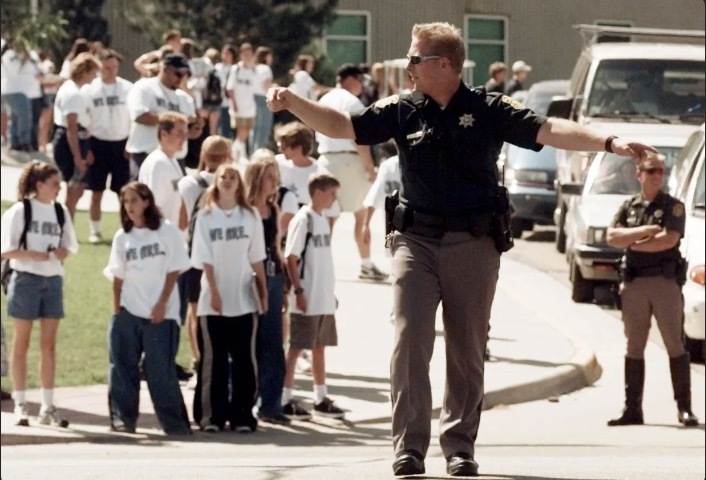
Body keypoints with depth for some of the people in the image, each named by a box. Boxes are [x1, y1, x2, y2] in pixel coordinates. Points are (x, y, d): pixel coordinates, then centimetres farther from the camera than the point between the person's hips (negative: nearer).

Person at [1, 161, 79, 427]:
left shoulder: (60, 212, 7)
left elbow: (70, 246, 16)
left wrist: (63, 252, -6)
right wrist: (33, 255, -22)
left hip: (53, 280, 5)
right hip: (26, 278, -5)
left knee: (49, 345, 6)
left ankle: (47, 407, 10)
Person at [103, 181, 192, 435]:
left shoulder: (166, 232, -1)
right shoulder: (122, 237, 9)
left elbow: (174, 271, -2)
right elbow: (117, 277, 8)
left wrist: (162, 304, -8)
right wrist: (116, 310, 0)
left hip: (160, 313, -3)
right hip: (128, 312, 4)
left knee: (160, 369, -4)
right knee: (123, 366, 1)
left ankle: (174, 421, 1)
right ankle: (123, 418, 8)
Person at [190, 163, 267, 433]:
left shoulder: (250, 216, 5)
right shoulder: (205, 217, 2)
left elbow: (256, 258, 6)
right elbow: (205, 259, -1)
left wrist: (263, 291, 4)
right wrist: (214, 292, -8)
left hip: (244, 299, 1)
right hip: (214, 300, -1)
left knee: (243, 359, 1)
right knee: (214, 359, 2)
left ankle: (242, 415, 6)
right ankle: (212, 416, 6)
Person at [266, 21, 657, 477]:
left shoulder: (488, 110, -2)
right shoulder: (401, 110, 5)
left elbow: (547, 130, -11)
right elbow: (342, 125, 6)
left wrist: (610, 142, -24)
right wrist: (292, 102, -7)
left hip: (474, 245, -1)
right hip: (416, 241, 1)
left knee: (467, 351, 6)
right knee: (409, 342, -8)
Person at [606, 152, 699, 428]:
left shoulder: (672, 207, 2)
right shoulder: (628, 207, 12)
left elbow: (669, 240, -13)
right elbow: (612, 238, -1)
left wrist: (631, 242, -5)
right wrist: (645, 231, -12)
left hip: (665, 281, -3)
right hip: (634, 285, 4)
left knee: (675, 345, -6)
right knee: (634, 348, 6)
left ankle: (684, 409, -6)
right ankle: (632, 410, 9)